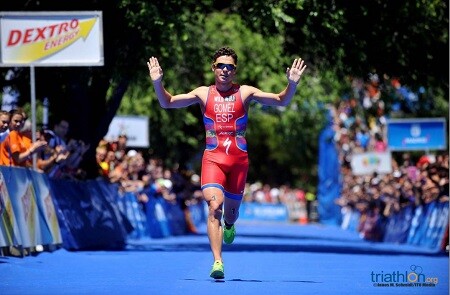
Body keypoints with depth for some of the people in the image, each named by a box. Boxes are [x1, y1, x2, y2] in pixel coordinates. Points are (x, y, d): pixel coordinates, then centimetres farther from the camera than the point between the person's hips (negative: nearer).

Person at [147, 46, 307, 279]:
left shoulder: (245, 93, 4)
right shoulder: (203, 93, 5)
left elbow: (281, 101, 1)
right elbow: (167, 103, 4)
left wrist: (292, 84, -17)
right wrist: (157, 83, -13)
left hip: (238, 159, 1)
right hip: (213, 158, -1)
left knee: (231, 211, 13)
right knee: (214, 206, -21)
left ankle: (229, 225, 53)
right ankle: (217, 261, -25)